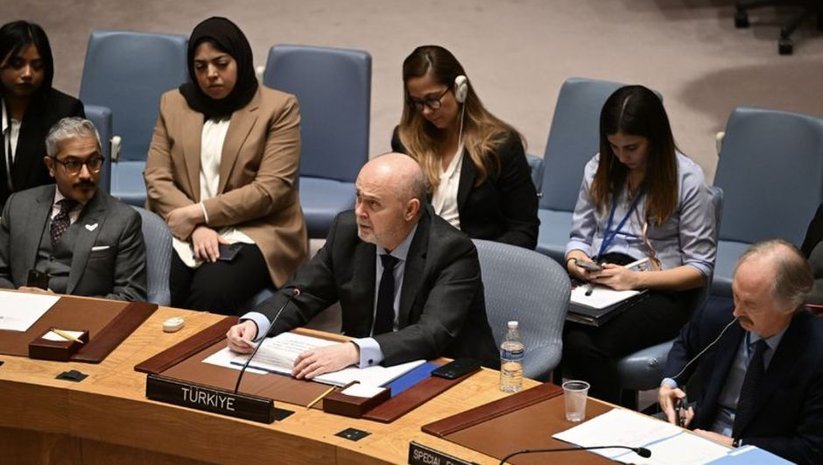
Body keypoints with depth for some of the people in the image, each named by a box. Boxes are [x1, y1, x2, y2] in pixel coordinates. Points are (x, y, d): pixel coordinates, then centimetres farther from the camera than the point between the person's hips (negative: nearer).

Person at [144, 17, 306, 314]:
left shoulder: (278, 108, -1)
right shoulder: (173, 104, 12)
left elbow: (270, 189, -8)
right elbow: (156, 178, 4)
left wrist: (199, 212, -12)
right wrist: (195, 227, -13)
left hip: (255, 232, -2)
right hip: (184, 231, 3)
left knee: (210, 293, -31)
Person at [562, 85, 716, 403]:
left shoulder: (686, 179, -3)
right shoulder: (598, 169, 12)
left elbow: (701, 269, -3)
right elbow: (580, 235, 20)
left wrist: (637, 279, -16)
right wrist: (576, 260, -5)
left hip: (661, 291, -4)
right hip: (600, 281, 4)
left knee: (588, 347, -33)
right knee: (566, 337, -33)